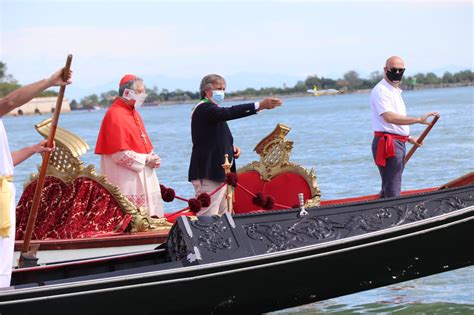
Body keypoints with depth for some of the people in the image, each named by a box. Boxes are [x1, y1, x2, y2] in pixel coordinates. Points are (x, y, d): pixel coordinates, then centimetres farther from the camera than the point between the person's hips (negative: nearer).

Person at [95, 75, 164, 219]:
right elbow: (120, 154, -19)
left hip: (142, 176, 9)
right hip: (127, 181, -9)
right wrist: (146, 160, -14)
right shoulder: (115, 115, -14)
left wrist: (152, 157, 4)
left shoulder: (133, 113, 16)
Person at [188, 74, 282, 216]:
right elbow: (229, 113, -29)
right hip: (208, 175, -11)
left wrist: (232, 148, 8)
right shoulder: (204, 109, -12)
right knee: (208, 218, -13)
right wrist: (260, 105, -35)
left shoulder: (213, 110, 21)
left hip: (220, 174, 11)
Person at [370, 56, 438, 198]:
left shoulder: (395, 91, 21)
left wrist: (409, 138, 24)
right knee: (392, 193, -13)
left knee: (388, 190, 17)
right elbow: (389, 117, -28)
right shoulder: (381, 90, -13)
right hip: (388, 144, -10)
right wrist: (419, 119, -32)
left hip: (397, 143, 10)